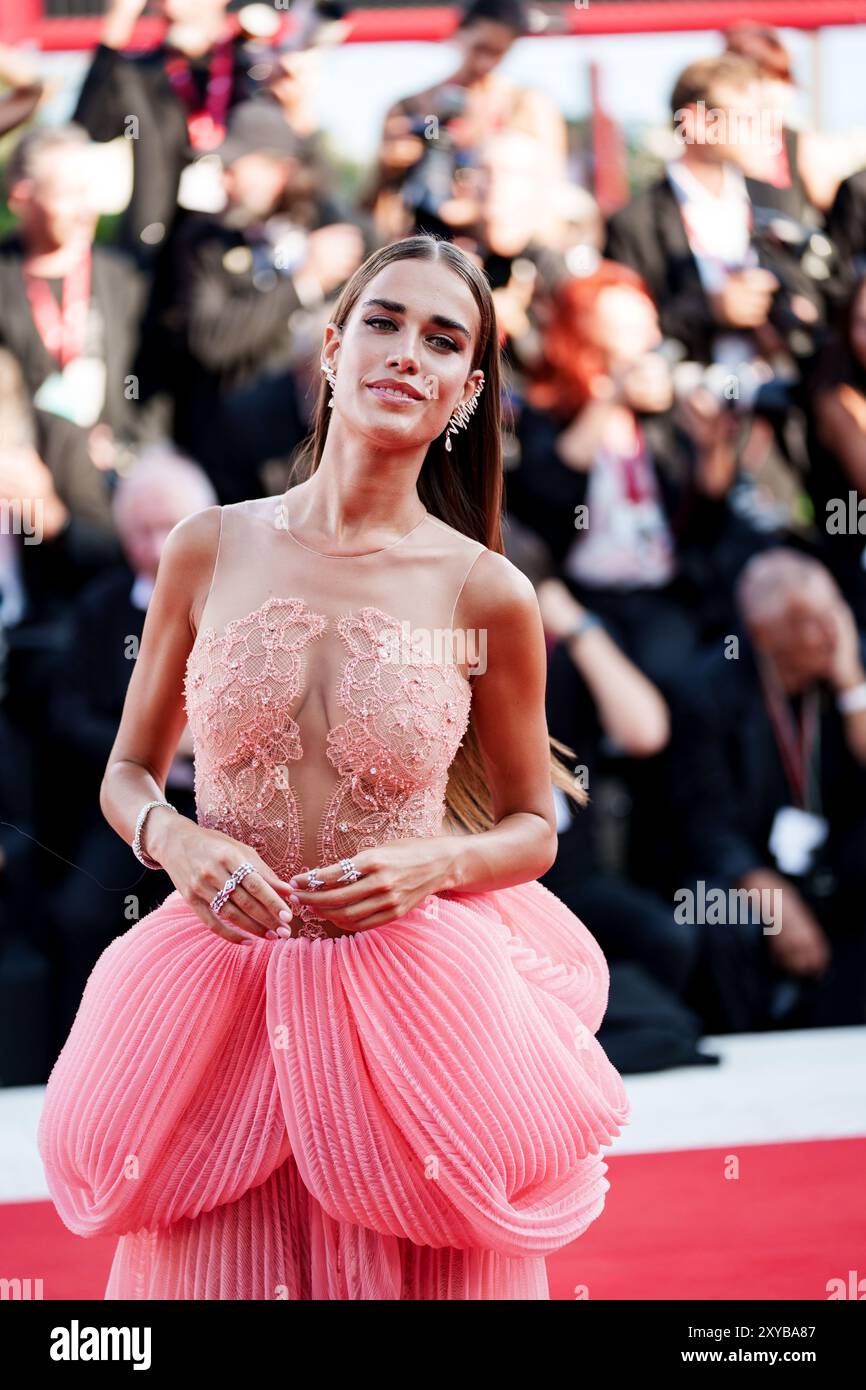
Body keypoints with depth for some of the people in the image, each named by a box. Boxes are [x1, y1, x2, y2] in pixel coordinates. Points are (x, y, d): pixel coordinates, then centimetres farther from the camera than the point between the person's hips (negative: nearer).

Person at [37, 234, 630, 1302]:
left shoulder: (488, 595, -3)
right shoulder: (209, 551, 0)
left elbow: (532, 830, 8)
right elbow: (128, 773, 10)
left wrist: (435, 864, -12)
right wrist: (177, 842, -11)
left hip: (411, 991, -1)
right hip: (220, 988, 1)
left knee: (414, 1269, 5)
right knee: (216, 1270, 4)